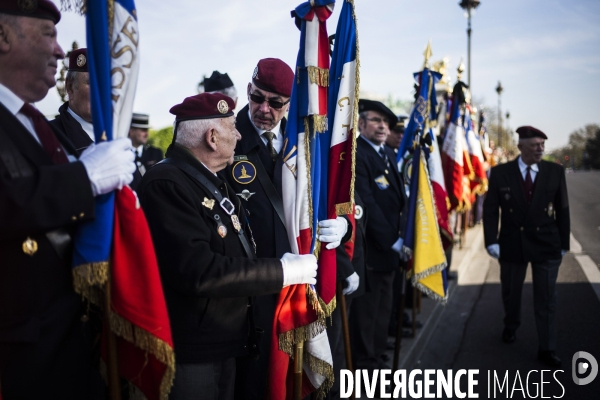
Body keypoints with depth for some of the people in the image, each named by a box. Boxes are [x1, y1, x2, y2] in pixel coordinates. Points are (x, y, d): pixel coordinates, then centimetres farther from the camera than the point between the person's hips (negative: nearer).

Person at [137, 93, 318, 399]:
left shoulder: (212, 179, 11)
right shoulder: (167, 184, -22)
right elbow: (198, 271, -30)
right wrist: (283, 271, -23)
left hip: (225, 342, 9)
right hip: (190, 351, -9)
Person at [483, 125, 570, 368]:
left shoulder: (555, 172, -4)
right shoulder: (500, 173, -6)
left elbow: (562, 209, 0)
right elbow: (490, 209, -4)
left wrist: (564, 243, 1)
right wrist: (491, 241, -12)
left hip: (546, 245, 0)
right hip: (512, 243, 0)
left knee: (546, 298, 4)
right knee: (511, 293, 19)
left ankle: (547, 349, 15)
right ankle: (510, 327, 45)